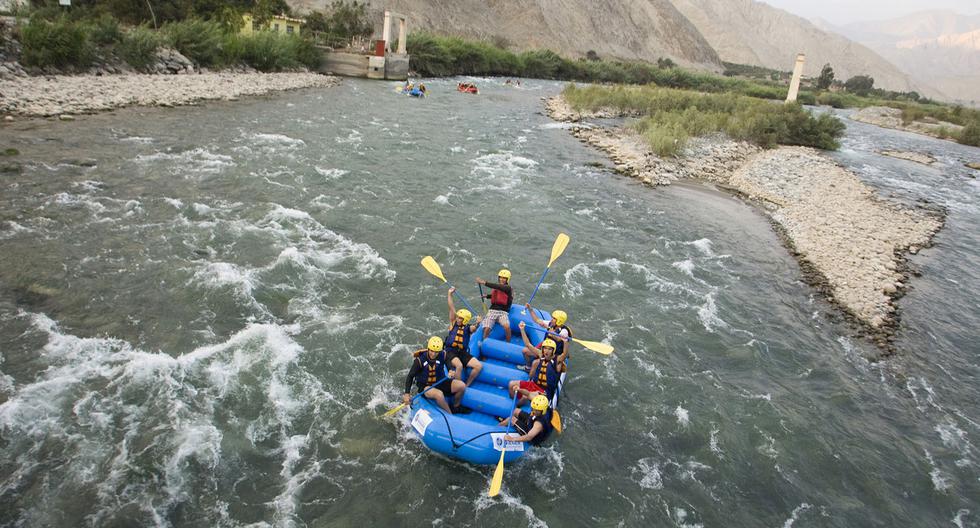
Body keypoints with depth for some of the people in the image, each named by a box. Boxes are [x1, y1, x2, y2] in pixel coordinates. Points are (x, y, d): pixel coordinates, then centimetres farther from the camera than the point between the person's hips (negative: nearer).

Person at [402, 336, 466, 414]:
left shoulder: (443, 356, -9)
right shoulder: (420, 360, -18)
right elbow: (410, 376, -13)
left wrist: (451, 372, -18)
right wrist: (407, 394, -22)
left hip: (440, 382, 4)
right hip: (425, 386, -4)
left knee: (462, 386, -14)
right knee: (439, 394, -36)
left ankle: (456, 407, 14)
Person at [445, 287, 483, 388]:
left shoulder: (468, 328, 5)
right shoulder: (453, 323, 7)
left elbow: (474, 328, -19)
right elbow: (452, 308, 0)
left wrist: (477, 323, -42)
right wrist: (450, 294, -5)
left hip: (463, 353, 2)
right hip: (451, 351, -2)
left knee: (479, 366, -14)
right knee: (459, 365, -33)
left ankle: (466, 385, 0)